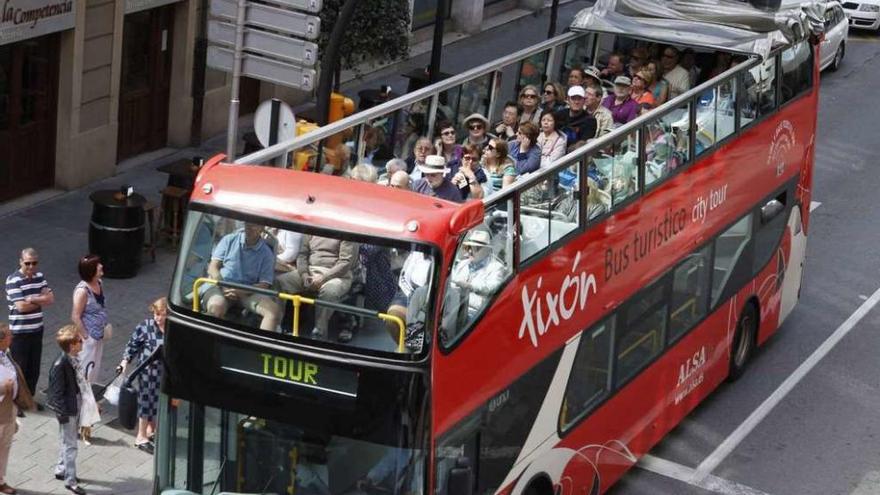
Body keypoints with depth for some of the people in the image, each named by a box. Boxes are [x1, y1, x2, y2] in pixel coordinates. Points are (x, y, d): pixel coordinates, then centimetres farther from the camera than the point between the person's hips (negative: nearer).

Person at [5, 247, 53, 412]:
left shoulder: (39, 276, 4)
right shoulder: (13, 280, -17)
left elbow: (51, 298, -4)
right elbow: (21, 306, -24)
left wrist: (32, 299, -19)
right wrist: (41, 300, -9)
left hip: (37, 330, 6)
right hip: (19, 332, -6)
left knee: (34, 368, 15)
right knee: (19, 368, 3)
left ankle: (29, 397, 30)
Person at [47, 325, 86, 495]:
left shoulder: (73, 360, 1)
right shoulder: (60, 365, -25)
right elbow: (57, 391, -20)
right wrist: (62, 413, -18)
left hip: (75, 407, 9)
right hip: (67, 410, -9)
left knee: (67, 442, 22)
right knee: (70, 446, 1)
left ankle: (61, 470, 38)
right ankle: (70, 481, 10)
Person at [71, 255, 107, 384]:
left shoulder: (99, 284, 1)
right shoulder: (82, 290, -23)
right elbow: (75, 317, -20)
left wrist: (105, 327, 8)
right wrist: (85, 337, -17)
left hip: (99, 336, 8)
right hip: (88, 337, -8)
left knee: (95, 368, 19)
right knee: (85, 370, 2)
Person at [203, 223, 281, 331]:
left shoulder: (267, 253, 9)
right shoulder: (229, 240, 10)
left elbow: (264, 285, 2)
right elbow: (213, 268, 7)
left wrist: (241, 291, -18)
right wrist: (223, 287, -15)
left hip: (247, 292, 1)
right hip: (220, 285, -1)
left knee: (274, 310, -27)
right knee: (216, 306, -38)